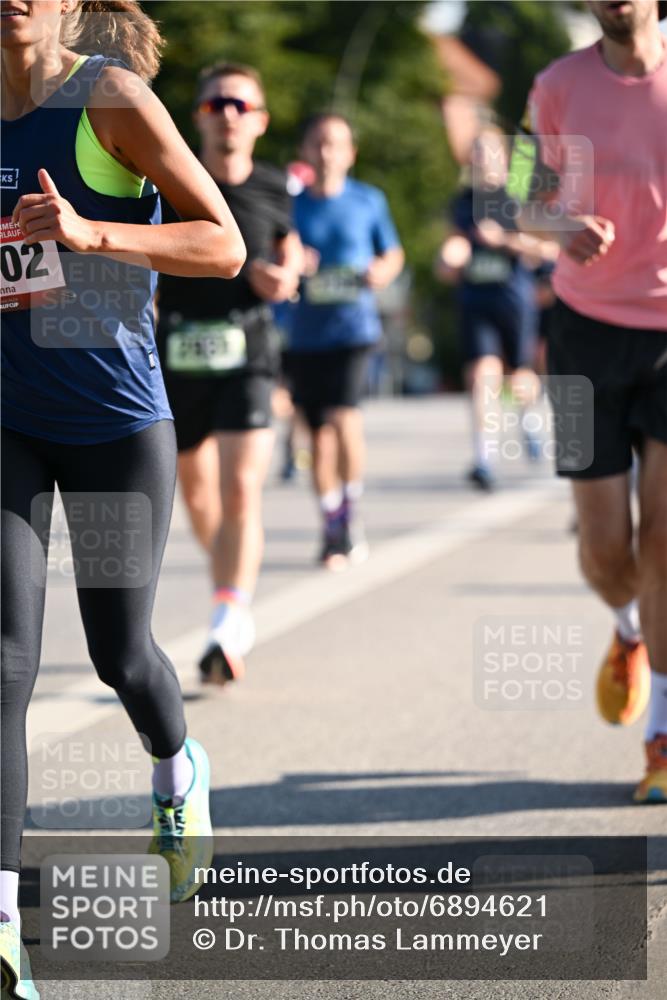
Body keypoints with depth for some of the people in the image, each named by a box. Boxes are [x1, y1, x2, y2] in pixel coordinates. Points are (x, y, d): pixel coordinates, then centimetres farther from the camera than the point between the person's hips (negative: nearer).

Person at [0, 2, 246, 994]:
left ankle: (178, 769, 46)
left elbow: (224, 245, -13)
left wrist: (86, 233, -25)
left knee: (119, 651, 10)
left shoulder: (113, 100, -10)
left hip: (117, 420, -3)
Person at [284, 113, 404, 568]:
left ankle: (351, 512, -1)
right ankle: (333, 529, 16)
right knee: (319, 431, 3)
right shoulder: (291, 203, 4)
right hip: (305, 333, 2)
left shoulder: (369, 201, 5)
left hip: (354, 324, -2)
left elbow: (394, 253, 17)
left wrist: (384, 271, -5)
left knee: (343, 414, -20)